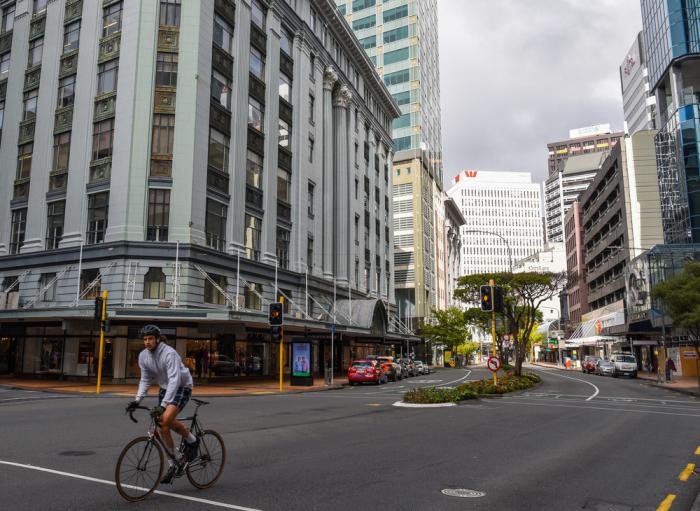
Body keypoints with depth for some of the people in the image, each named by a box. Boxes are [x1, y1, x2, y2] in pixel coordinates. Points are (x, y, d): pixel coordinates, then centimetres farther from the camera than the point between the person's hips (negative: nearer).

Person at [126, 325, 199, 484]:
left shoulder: (169, 354, -28)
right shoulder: (143, 356, -7)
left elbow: (174, 380, -35)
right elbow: (145, 380, 3)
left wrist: (163, 404, -43)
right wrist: (137, 400, -11)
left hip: (182, 387, -7)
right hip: (165, 388, 7)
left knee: (166, 418, -27)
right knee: (162, 426, 0)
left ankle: (192, 441, -1)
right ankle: (173, 464, 14)